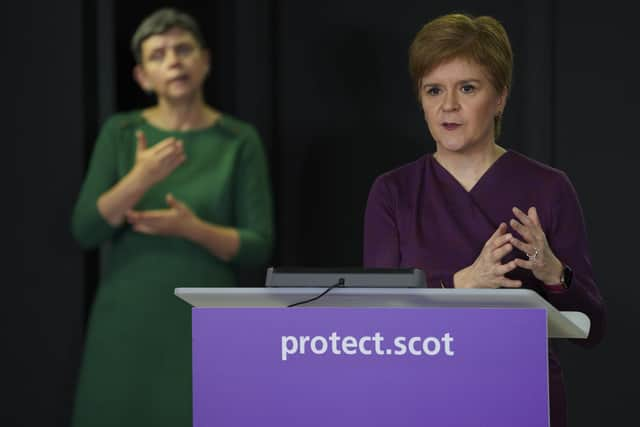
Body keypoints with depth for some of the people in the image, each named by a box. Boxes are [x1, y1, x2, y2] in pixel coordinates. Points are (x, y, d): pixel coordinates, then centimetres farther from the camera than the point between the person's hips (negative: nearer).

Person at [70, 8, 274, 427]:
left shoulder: (240, 140, 0)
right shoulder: (120, 133, 3)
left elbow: (259, 247, -4)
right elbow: (86, 230, -6)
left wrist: (193, 228, -20)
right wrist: (140, 178, -22)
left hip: (204, 326, -1)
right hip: (126, 322, 1)